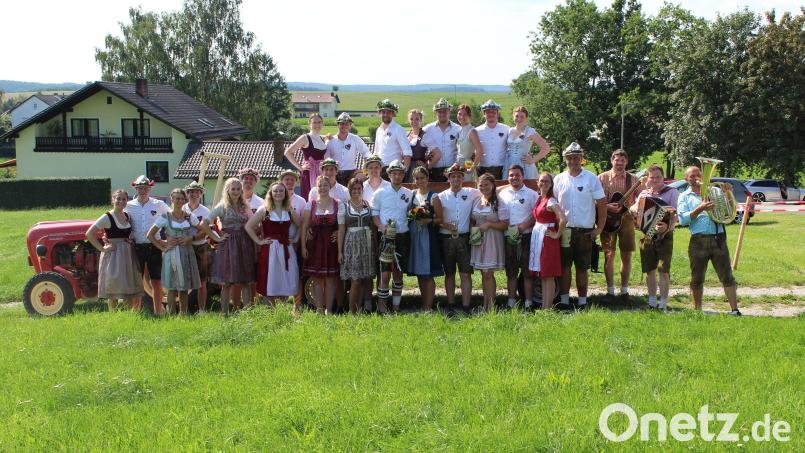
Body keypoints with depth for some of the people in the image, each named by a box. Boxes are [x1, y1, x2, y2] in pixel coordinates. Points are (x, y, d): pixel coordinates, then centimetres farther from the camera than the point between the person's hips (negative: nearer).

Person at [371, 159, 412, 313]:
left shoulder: (408, 194, 10)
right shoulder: (380, 193, 3)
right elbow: (374, 213, 3)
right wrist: (382, 227, -12)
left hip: (403, 236, 3)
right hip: (386, 237, -3)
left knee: (399, 272, 8)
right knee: (385, 273, -7)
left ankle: (396, 306, 15)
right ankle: (382, 306, -1)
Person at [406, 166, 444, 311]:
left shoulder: (433, 197, -3)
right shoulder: (411, 195, 11)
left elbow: (440, 218, -5)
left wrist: (429, 220, -20)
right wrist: (411, 216, -1)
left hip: (428, 236, -5)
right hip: (414, 236, 5)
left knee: (428, 274, -5)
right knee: (419, 274, 10)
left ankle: (428, 306, -2)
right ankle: (424, 304, 19)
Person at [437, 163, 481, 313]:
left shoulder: (471, 193, 6)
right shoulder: (441, 196, 6)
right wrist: (445, 225, -12)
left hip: (464, 239, -1)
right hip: (446, 239, 1)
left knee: (466, 274, -3)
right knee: (449, 274, 8)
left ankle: (466, 307, -1)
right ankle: (450, 305, 15)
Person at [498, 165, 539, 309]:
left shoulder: (531, 194, 3)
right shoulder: (502, 194, 11)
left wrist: (523, 226, -15)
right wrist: (507, 227, -4)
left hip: (526, 237, -3)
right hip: (508, 238, 3)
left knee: (527, 272, -1)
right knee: (511, 272, 8)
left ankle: (528, 303, 3)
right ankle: (511, 302, 13)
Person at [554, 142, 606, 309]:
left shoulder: (591, 179, -1)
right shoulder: (558, 179, 5)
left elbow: (602, 204, 0)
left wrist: (599, 228, -6)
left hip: (585, 231, -2)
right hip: (564, 230, 2)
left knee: (582, 268, 5)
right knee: (564, 266, 4)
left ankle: (582, 301, 14)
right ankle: (564, 300, 12)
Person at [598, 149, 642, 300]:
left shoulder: (632, 180, 7)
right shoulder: (602, 178, 1)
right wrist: (607, 207, -17)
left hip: (626, 219, 2)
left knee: (626, 255, 4)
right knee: (609, 255, 0)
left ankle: (624, 289, 15)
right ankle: (610, 290, 8)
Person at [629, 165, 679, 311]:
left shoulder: (671, 192, -2)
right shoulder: (644, 193, 14)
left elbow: (675, 215, -12)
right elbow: (633, 209, 20)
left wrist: (668, 226, -31)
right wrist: (634, 208, -5)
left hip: (664, 236, -5)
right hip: (647, 235, 5)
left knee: (663, 271, -7)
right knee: (650, 270, 9)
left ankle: (663, 305, -1)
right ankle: (652, 303, 20)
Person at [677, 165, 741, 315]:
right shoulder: (685, 197, 9)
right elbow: (683, 219, -6)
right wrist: (700, 209, -17)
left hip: (718, 239, 1)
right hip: (698, 240, -1)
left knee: (727, 277, -3)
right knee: (697, 280, 7)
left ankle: (735, 310, -2)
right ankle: (697, 310, 21)